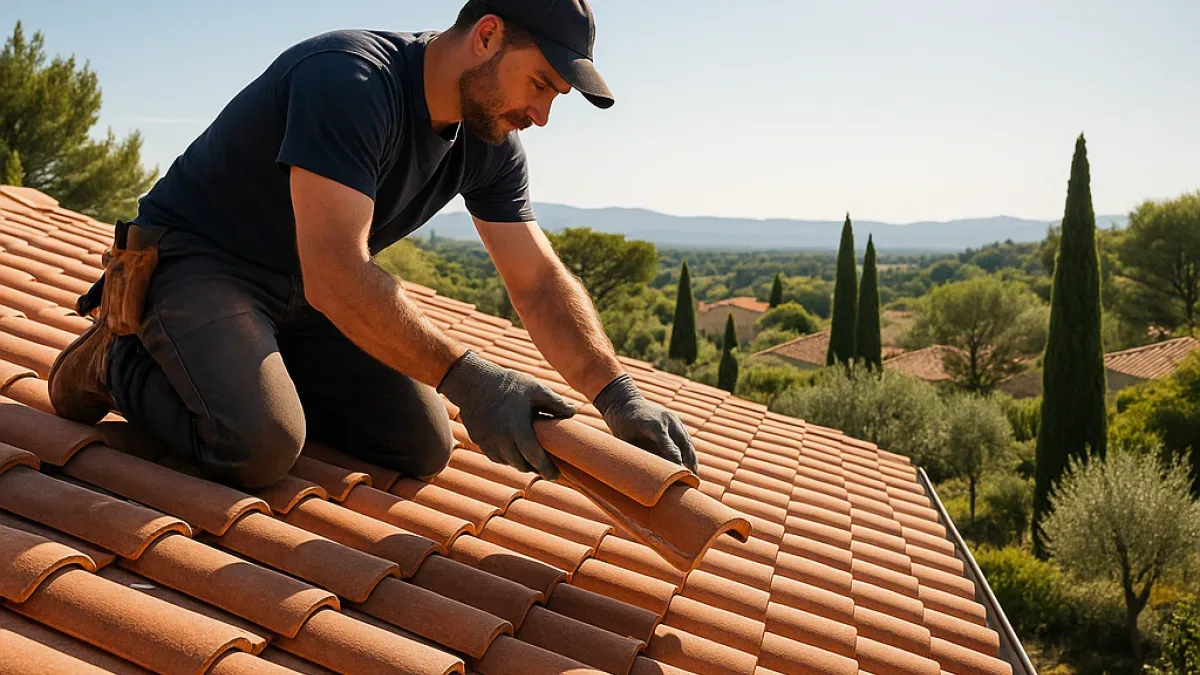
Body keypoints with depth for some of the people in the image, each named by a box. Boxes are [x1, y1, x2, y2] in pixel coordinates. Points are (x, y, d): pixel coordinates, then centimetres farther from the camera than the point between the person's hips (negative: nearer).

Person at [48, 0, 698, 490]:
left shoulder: (491, 144, -4)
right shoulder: (350, 79, -29)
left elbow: (540, 284, -6)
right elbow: (335, 277, -38)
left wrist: (618, 395, -19)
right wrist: (468, 380, -40)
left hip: (298, 298, 7)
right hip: (193, 263, -7)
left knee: (424, 448, -1)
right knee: (260, 446, -30)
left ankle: (261, 369, 17)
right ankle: (119, 361, 0)